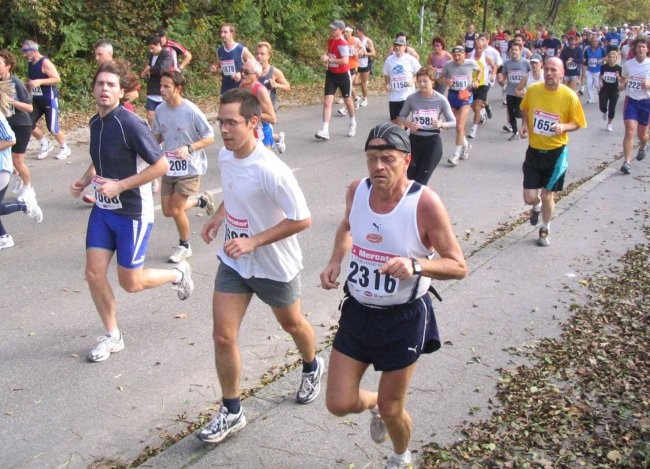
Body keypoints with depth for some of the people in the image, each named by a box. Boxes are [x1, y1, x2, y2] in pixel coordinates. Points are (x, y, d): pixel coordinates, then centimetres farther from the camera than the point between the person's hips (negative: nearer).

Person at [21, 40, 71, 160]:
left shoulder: (45, 62, -16)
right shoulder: (30, 64, 8)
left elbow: (57, 79, -22)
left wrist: (39, 82, -29)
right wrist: (28, 85, 2)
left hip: (49, 99, -8)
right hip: (37, 100, 8)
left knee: (52, 128, -6)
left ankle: (64, 148, 15)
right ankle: (45, 144, 20)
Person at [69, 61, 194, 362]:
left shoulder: (130, 124, -19)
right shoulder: (95, 123, 5)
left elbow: (161, 165, -21)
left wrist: (119, 186, -22)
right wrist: (85, 181, 4)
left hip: (132, 212, -7)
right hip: (102, 210, 7)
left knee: (130, 283, 2)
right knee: (94, 274, 4)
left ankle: (179, 274, 30)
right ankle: (112, 336, 22)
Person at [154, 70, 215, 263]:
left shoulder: (191, 111, -20)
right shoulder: (160, 110, -2)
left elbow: (209, 137, -13)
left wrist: (189, 148, -27)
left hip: (190, 168, -6)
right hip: (170, 167, 6)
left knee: (176, 210, -5)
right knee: (167, 211, 9)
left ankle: (184, 246, 21)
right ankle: (201, 200, 35)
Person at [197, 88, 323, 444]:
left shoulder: (271, 170, -30)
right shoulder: (225, 156, -5)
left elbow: (302, 219, -26)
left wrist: (253, 241, -29)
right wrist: (218, 216, 4)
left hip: (274, 265, -5)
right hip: (233, 263, 6)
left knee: (291, 324, 20)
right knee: (222, 337, 0)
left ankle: (312, 368, 53)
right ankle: (231, 411, 17)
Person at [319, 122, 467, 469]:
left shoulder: (425, 203, -22)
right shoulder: (357, 191, -7)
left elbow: (458, 266, -16)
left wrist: (415, 265, -34)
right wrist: (335, 261, -1)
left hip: (403, 319, -4)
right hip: (357, 311, 4)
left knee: (391, 411, 10)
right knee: (339, 404, 4)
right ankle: (374, 403, 42)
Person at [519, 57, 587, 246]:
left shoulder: (569, 96, -15)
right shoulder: (533, 90, -8)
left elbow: (577, 123, -4)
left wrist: (563, 127, -25)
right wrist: (524, 124, -6)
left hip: (556, 152, -2)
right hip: (534, 150, 2)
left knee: (547, 195, 9)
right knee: (529, 198, 0)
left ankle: (545, 229, 36)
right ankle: (537, 206, 39)